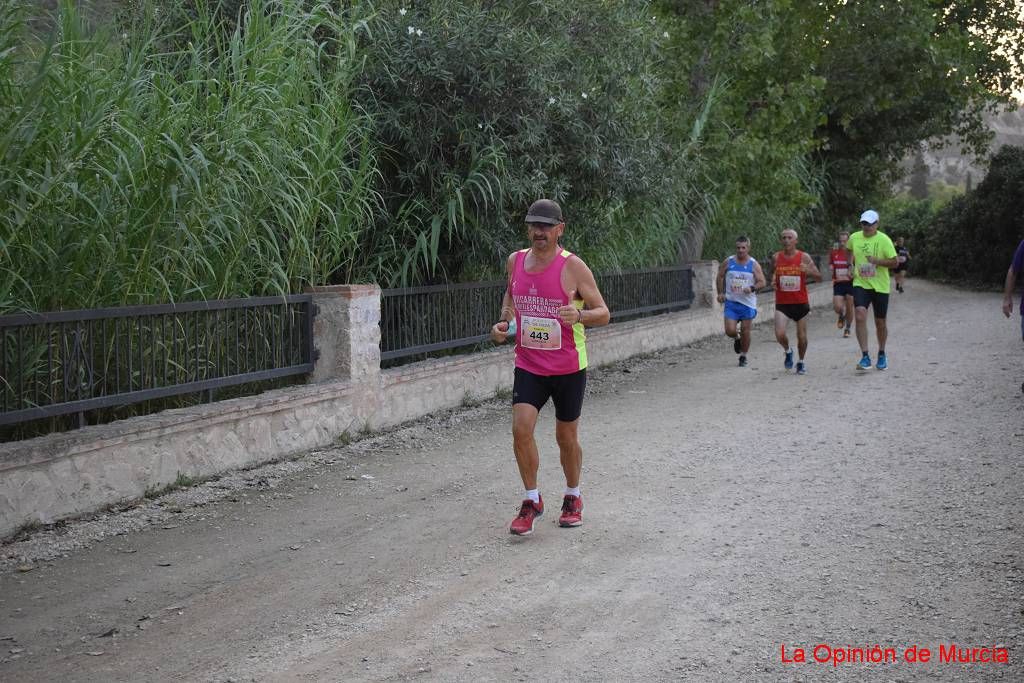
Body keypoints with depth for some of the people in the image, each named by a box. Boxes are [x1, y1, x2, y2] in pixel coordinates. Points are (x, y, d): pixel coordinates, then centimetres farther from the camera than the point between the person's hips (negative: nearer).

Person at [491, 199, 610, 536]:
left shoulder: (573, 267, -13)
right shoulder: (515, 261, 1)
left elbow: (603, 312, -11)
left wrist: (579, 315, -32)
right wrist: (503, 322, 2)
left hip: (568, 367, -3)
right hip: (528, 365, 3)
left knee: (566, 437, 9)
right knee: (521, 428, -11)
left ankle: (573, 498, 32)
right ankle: (531, 501, 6)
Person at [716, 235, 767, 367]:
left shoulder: (754, 264, -3)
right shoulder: (728, 262, 1)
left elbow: (762, 282, -4)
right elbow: (720, 277, 13)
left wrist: (752, 288, -22)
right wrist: (721, 293, 4)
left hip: (748, 303, -1)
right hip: (731, 302, 1)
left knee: (745, 331, 4)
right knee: (730, 331, -9)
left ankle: (743, 356, 21)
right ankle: (737, 339, 27)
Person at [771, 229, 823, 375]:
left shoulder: (804, 257, -5)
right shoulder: (777, 257, 1)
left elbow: (819, 278, -4)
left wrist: (809, 271, -25)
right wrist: (773, 281, -5)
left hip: (801, 302, -1)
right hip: (782, 303, 1)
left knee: (801, 336, 6)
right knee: (780, 334, -16)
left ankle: (801, 362, 30)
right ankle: (788, 351, 16)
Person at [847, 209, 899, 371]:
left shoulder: (884, 240, -10)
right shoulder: (854, 238, 1)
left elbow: (895, 262, -10)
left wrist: (877, 261, -23)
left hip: (880, 286, -1)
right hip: (860, 284, 1)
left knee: (880, 323, 10)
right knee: (860, 317, -19)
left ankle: (882, 355, 32)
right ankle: (865, 356, -18)